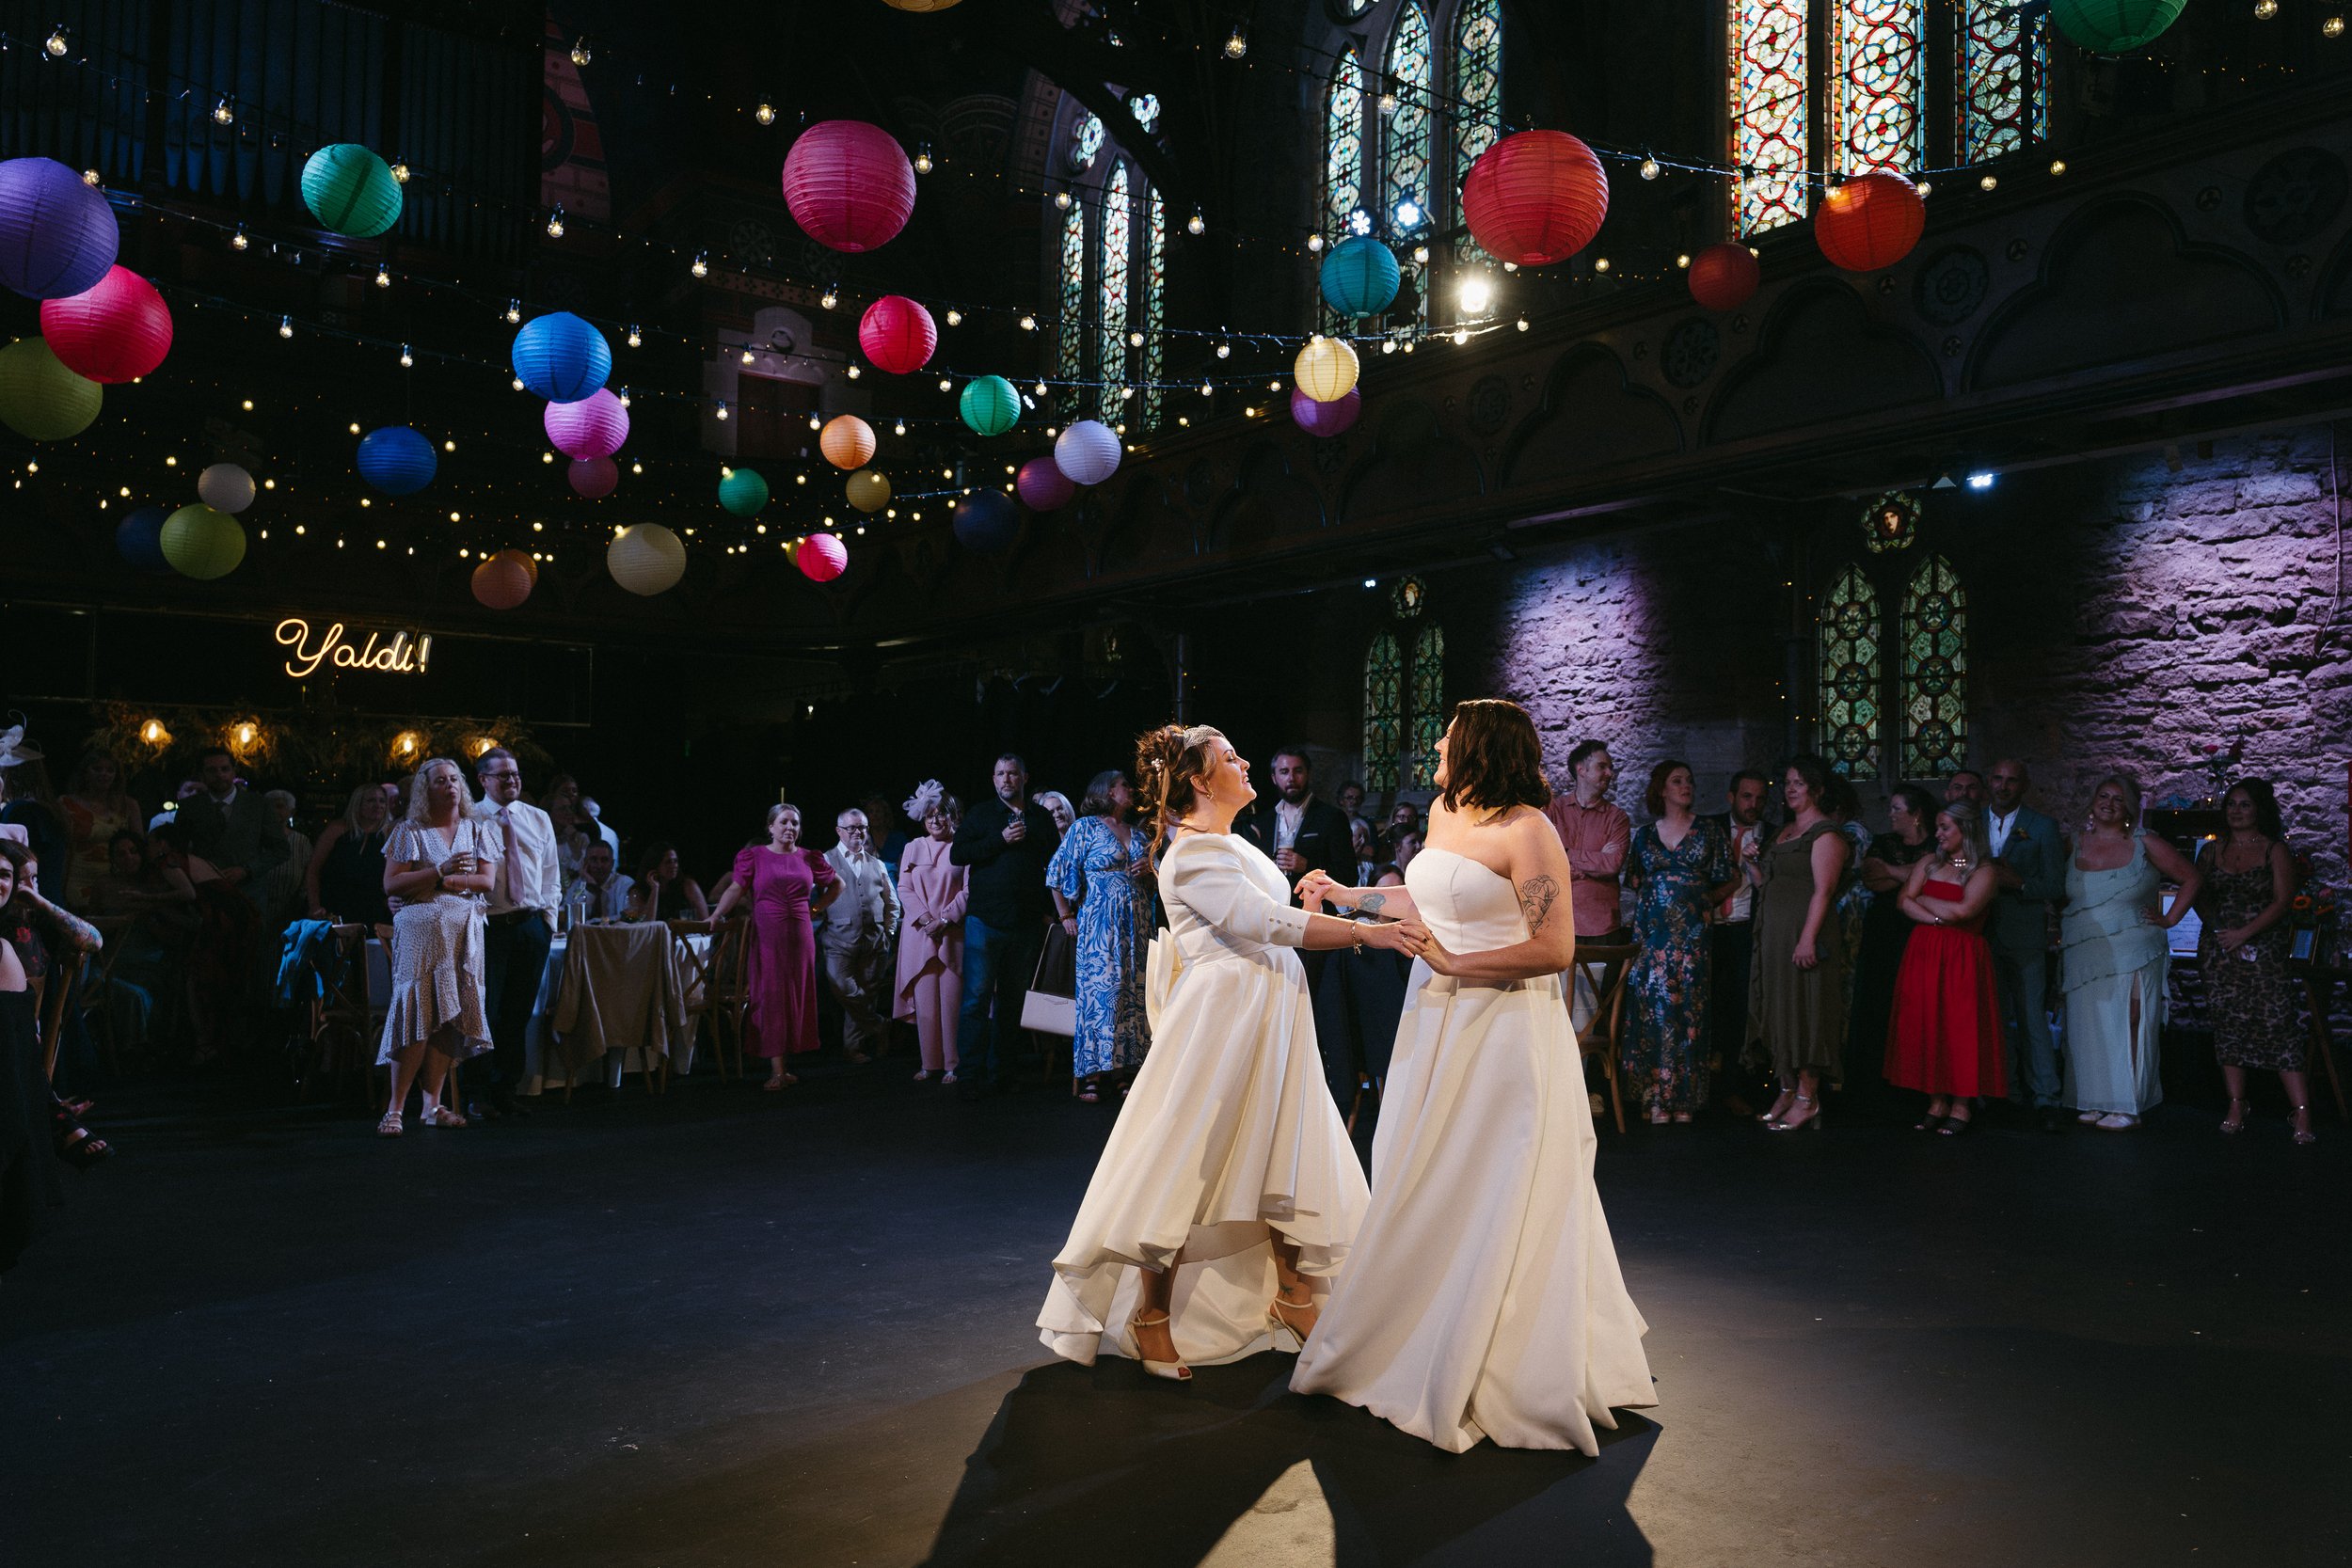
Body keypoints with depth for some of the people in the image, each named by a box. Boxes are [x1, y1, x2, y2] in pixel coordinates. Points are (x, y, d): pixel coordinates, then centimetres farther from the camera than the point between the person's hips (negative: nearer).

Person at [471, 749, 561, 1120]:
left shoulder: (539, 819, 13)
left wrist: (549, 916, 8)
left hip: (532, 925, 4)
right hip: (489, 925, -4)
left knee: (520, 1012, 8)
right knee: (485, 1010, -3)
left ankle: (507, 1091, 17)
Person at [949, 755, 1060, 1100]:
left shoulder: (1041, 818, 12)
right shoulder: (981, 813, 5)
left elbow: (1055, 862, 12)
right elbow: (957, 855, -6)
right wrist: (1001, 841, -13)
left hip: (1026, 923, 3)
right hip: (985, 919, -3)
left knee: (1012, 998, 8)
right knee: (977, 997, -6)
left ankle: (996, 1068, 17)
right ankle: (970, 1074, -3)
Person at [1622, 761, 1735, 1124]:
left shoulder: (1709, 832, 8)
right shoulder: (1645, 834, 11)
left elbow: (1726, 884, 8)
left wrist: (1703, 899, -3)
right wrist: (1655, 900, 4)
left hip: (1692, 934, -1)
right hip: (1652, 934, 1)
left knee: (1688, 1009, -2)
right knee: (1655, 1007, -4)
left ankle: (1684, 1098, 5)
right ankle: (1657, 1097, 2)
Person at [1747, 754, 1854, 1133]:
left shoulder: (1826, 834, -8)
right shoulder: (1786, 832, 18)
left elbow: (1822, 891, -16)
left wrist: (1808, 939, -23)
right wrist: (1751, 863, 5)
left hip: (1804, 934, -9)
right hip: (1774, 935, 9)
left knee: (1803, 1011, -4)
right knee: (1778, 1012, 10)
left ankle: (1808, 1098, 3)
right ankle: (1787, 1091, 19)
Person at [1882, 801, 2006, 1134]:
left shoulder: (1984, 871, -2)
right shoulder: (1929, 863, 13)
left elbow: (1962, 910, -16)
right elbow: (1903, 901, 3)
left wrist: (1924, 899, -2)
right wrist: (1939, 919, -10)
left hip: (1961, 957, -4)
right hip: (1923, 953, 4)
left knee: (1959, 1026, -4)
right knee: (1924, 1024, 1)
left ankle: (1961, 1106, 4)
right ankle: (1936, 1103, 8)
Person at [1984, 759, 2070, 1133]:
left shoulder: (2043, 828, 1)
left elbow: (2056, 888, -2)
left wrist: (2018, 883, -17)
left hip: (2025, 937, -3)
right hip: (1983, 935, 3)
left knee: (2032, 1018, -7)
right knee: (1993, 1017, 10)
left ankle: (2045, 1098, -3)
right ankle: (2007, 1093, 20)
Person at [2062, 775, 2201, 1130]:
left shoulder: (2144, 844, 0)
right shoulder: (2076, 844, 9)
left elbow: (2193, 877, 5)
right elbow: (2062, 895, 19)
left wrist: (2170, 919, -1)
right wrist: (2061, 932, 7)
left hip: (2131, 954, -3)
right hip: (2083, 956, 3)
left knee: (2126, 1028, -3)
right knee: (2088, 1028, 4)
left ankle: (2127, 1105, 4)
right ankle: (2094, 1101, 12)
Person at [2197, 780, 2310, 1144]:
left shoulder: (2275, 850, 1)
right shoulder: (2214, 850, 12)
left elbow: (2282, 901, -7)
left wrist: (2244, 933, -15)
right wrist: (2215, 925, -1)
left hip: (2262, 949, -4)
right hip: (2219, 950, 4)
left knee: (2276, 1025, -12)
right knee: (2228, 1025, 3)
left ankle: (2302, 1114, -11)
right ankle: (2237, 1105, 9)